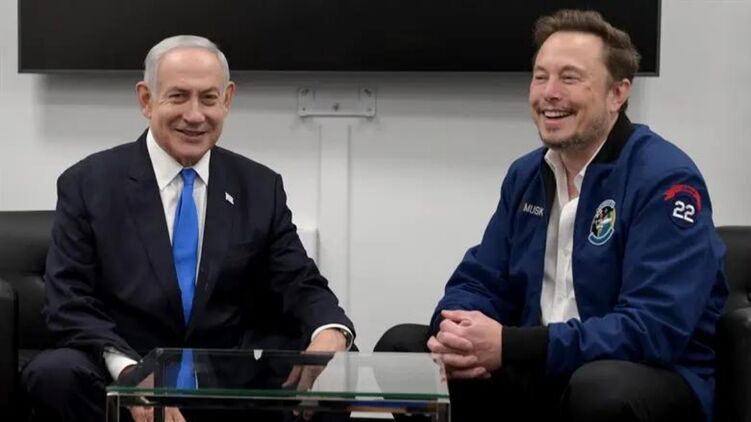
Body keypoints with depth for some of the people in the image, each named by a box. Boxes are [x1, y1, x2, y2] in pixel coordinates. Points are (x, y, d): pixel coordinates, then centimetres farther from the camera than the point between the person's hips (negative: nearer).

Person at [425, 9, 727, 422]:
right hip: (540, 369, 6)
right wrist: (458, 332, -18)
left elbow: (654, 328, -25)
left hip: (654, 373, -6)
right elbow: (480, 280, 9)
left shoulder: (665, 179, -16)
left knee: (600, 386, -39)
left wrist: (510, 347, -31)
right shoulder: (525, 174, 8)